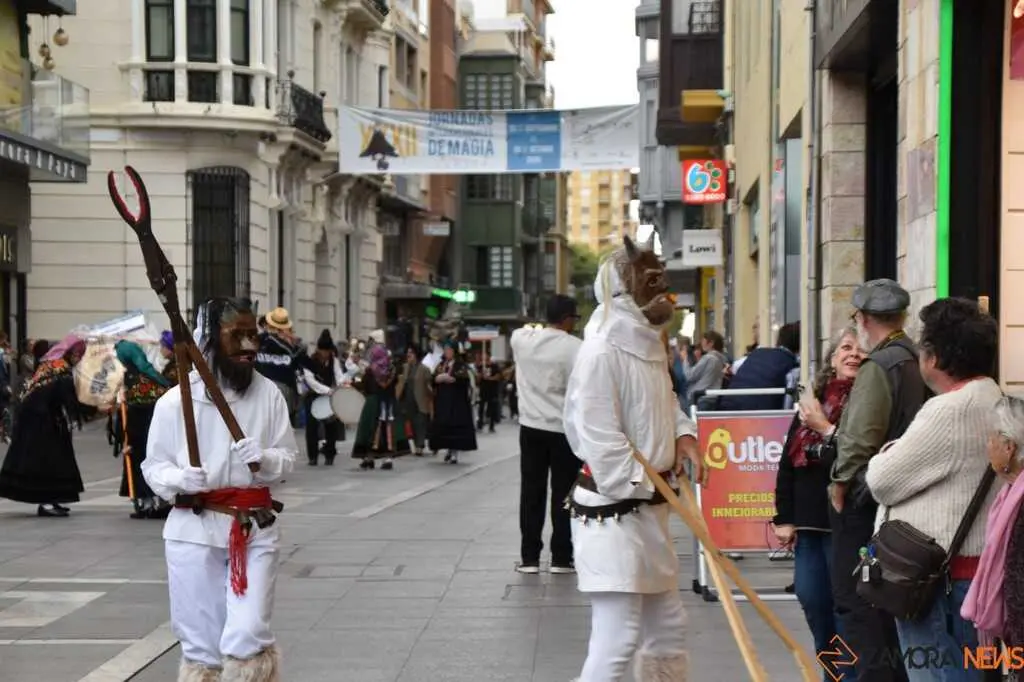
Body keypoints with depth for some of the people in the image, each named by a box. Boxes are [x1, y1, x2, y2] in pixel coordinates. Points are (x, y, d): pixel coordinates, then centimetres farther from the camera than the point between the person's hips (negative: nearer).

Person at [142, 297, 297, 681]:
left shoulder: (268, 394, -1)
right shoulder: (175, 401, -6)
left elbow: (288, 457, 5)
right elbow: (154, 466, 1)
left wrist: (264, 460, -17)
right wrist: (180, 479, -19)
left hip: (256, 527, 0)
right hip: (195, 531, 0)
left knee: (248, 638, -8)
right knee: (201, 644, 7)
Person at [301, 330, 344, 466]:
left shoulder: (334, 360, 2)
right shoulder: (310, 361, -11)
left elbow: (339, 375, -9)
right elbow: (310, 380, -22)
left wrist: (342, 383, -34)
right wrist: (327, 390, -32)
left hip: (330, 396, 3)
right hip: (313, 396, -3)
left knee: (331, 425, 0)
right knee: (312, 426, -5)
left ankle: (329, 456, 9)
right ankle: (313, 456, 3)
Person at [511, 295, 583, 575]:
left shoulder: (523, 340, 0)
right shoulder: (577, 348, -13)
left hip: (531, 428, 4)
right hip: (565, 430, -4)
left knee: (532, 492, 7)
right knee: (563, 494, 4)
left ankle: (529, 558, 9)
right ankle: (561, 558, 7)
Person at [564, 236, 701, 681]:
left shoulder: (648, 344, 12)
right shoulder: (604, 350, -19)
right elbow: (598, 437, -22)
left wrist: (682, 432, 5)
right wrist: (645, 487, -17)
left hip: (649, 511, 10)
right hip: (613, 514, -10)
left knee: (667, 627, 19)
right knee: (617, 640, -12)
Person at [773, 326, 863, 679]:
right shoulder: (813, 401, 14)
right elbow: (788, 461, 15)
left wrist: (826, 429, -13)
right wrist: (784, 517, 11)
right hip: (808, 522, 7)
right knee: (812, 601, 12)